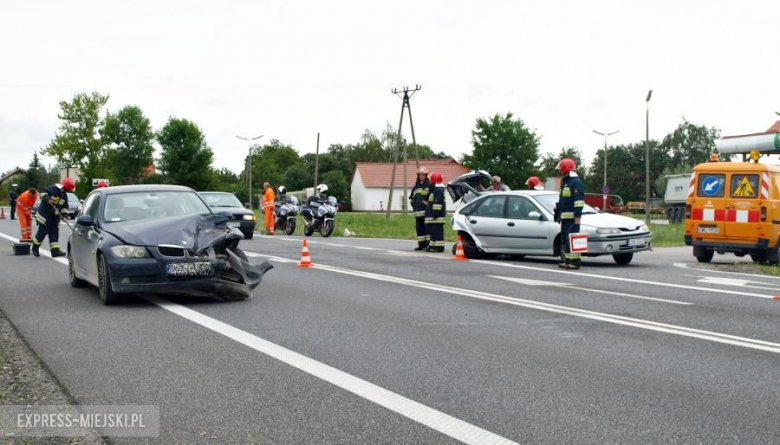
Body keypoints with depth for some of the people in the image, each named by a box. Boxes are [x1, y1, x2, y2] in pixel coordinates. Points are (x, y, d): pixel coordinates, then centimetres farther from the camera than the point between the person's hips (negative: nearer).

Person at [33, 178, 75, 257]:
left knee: (54, 232, 1)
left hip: (55, 216, 8)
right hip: (45, 214, -8)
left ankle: (55, 251, -2)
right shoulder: (53, 189, -14)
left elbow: (65, 206, 13)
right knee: (43, 231, -4)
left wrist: (64, 214, -1)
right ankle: (35, 248, 13)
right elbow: (43, 193, -18)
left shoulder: (64, 195, 10)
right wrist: (46, 198, -35)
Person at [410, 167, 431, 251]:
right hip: (418, 211, 7)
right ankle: (421, 244, 12)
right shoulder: (415, 186, 19)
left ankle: (429, 243, -11)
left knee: (427, 228, -11)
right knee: (419, 228, 7)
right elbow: (412, 197, 26)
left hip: (426, 211, -7)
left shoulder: (429, 185, -2)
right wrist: (413, 205, 16)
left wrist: (428, 202, -12)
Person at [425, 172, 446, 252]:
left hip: (437, 216, -11)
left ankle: (439, 247, -10)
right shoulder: (436, 189, 19)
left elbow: (438, 203, -21)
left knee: (437, 231, -10)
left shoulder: (438, 190, -16)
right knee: (433, 231, 14)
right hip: (434, 215, 11)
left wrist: (435, 214, -22)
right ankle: (432, 246, 19)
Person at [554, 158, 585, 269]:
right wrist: (559, 214, 28)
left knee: (572, 239, -13)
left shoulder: (576, 182, -11)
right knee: (565, 240, 13)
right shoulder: (565, 182, 21)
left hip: (572, 218, -11)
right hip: (565, 217, 11)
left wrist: (577, 217, -23)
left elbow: (579, 201, -18)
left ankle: (574, 262, -13)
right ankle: (568, 261, 19)